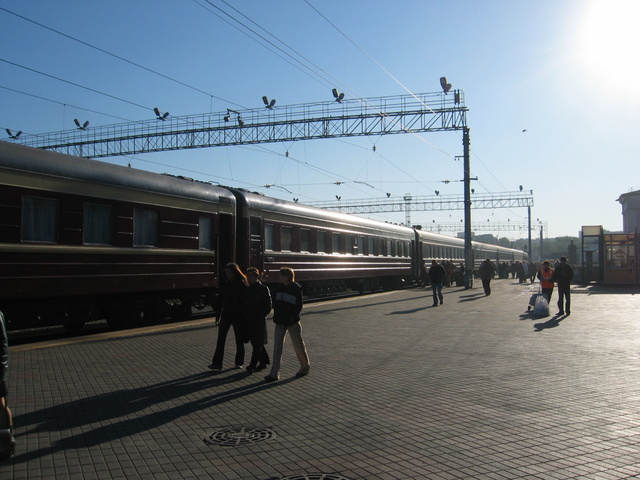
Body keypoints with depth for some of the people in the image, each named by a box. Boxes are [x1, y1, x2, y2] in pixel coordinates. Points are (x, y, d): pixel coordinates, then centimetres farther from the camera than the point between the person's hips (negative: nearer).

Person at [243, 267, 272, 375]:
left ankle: (252, 365, -3)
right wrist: (246, 317, 1)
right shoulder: (247, 290, 9)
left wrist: (258, 317, -14)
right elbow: (245, 305, 15)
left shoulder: (264, 289, -8)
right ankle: (263, 362, 25)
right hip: (249, 321, 6)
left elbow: (268, 307, -9)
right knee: (256, 343, 13)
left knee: (257, 344, -4)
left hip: (259, 321, -6)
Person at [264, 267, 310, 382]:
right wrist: (277, 317, -1)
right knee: (277, 347, 0)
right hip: (280, 322, 5)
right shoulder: (279, 289, 9)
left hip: (292, 322, -5)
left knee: (298, 345, 7)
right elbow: (275, 304, 11)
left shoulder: (296, 289, -9)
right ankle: (274, 373, 1)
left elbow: (298, 307, -9)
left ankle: (305, 367, 28)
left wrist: (292, 317, -14)